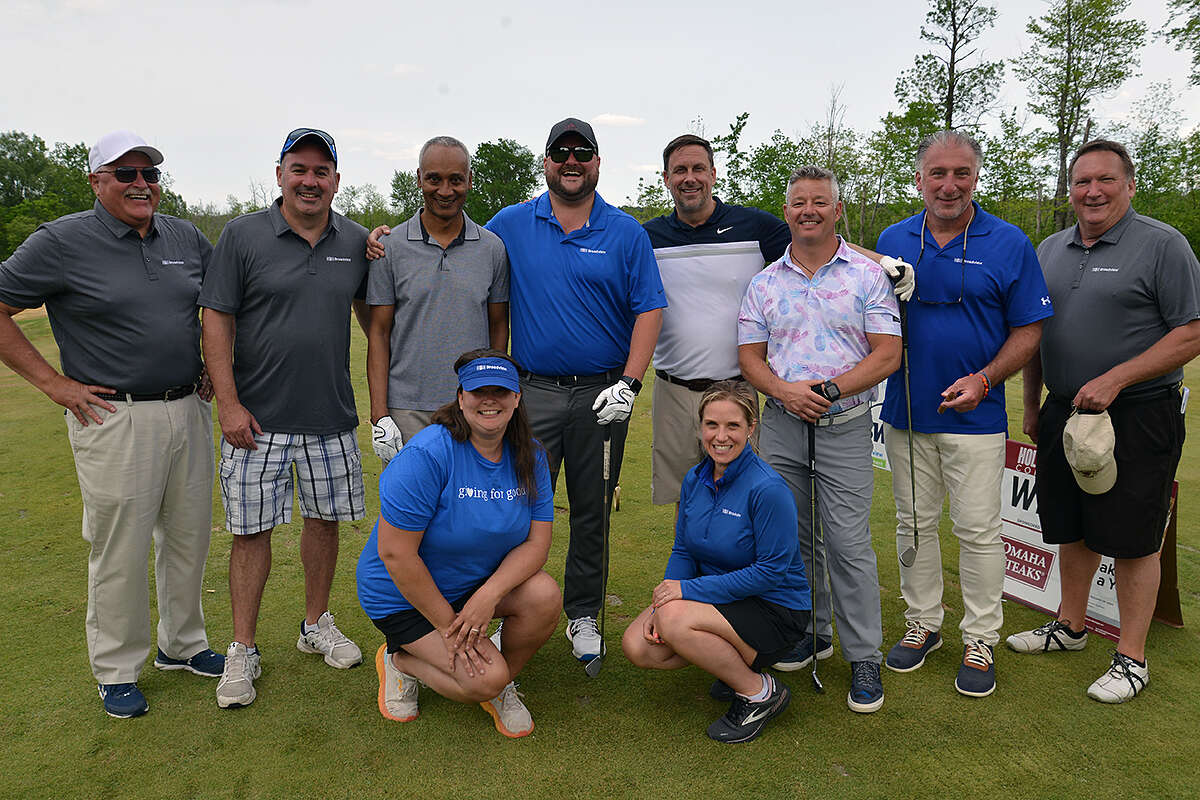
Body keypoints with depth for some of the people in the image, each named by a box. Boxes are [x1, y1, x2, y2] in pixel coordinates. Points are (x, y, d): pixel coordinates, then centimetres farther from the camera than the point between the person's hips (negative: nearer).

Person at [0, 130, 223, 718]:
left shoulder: (185, 238, 8)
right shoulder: (61, 242, -6)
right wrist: (54, 383, -8)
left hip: (189, 411, 5)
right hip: (115, 420, -5)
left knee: (188, 536, 14)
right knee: (119, 550, 4)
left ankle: (182, 643, 33)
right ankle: (116, 670, 22)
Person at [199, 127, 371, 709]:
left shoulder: (357, 242, 6)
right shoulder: (243, 235, -3)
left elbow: (370, 312, 18)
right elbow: (217, 320, -4)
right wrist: (228, 403, -10)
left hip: (331, 417, 3)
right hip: (256, 418, -3)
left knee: (324, 519, 13)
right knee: (252, 529, 3)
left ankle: (317, 624, 31)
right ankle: (243, 650, 17)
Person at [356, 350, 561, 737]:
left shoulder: (529, 456, -8)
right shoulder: (428, 455, -26)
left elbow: (537, 542, -9)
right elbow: (395, 553, -25)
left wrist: (488, 595, -26)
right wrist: (448, 624, -19)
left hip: (482, 580, 5)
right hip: (405, 596, -5)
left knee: (545, 595, -23)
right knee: (484, 679, -20)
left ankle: (502, 683, 5)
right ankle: (400, 659, 10)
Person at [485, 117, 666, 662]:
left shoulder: (626, 233, 2)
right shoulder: (510, 225, 5)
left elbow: (648, 309, -1)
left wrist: (630, 383, -10)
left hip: (602, 394, 0)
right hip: (533, 390, 0)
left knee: (592, 512, 11)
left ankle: (582, 615, 26)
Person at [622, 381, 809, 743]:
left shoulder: (768, 489, -23)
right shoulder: (695, 479, -1)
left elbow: (772, 571, -23)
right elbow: (683, 551, 5)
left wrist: (690, 590, -25)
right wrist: (664, 600, -14)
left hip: (777, 611, -7)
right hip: (718, 597, 7)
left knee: (676, 621, -30)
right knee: (637, 646, -10)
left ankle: (760, 693, -7)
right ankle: (733, 662, 10)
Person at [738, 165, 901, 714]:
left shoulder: (867, 275, 1)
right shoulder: (765, 282, 9)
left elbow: (887, 354, -5)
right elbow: (749, 355, 7)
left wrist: (827, 390, -16)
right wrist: (785, 391, -12)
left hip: (845, 427, -3)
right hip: (780, 426, 3)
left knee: (849, 543, -2)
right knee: (791, 537, 12)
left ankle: (864, 656, 12)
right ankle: (811, 631, 31)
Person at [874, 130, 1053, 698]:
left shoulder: (1009, 243, -3)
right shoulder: (893, 241, 5)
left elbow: (1028, 330, -2)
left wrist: (984, 379, -16)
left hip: (974, 415, -3)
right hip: (905, 411, 3)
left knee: (978, 530, 2)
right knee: (914, 523, 12)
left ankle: (980, 641, 18)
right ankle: (922, 624, 28)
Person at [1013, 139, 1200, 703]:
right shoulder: (1050, 250, 11)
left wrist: (1114, 380, -19)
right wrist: (1032, 405, 15)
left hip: (1137, 418, -5)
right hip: (1065, 414, 6)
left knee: (1132, 539, 2)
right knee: (1072, 529, 16)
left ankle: (1131, 658, 16)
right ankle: (1070, 627, 33)